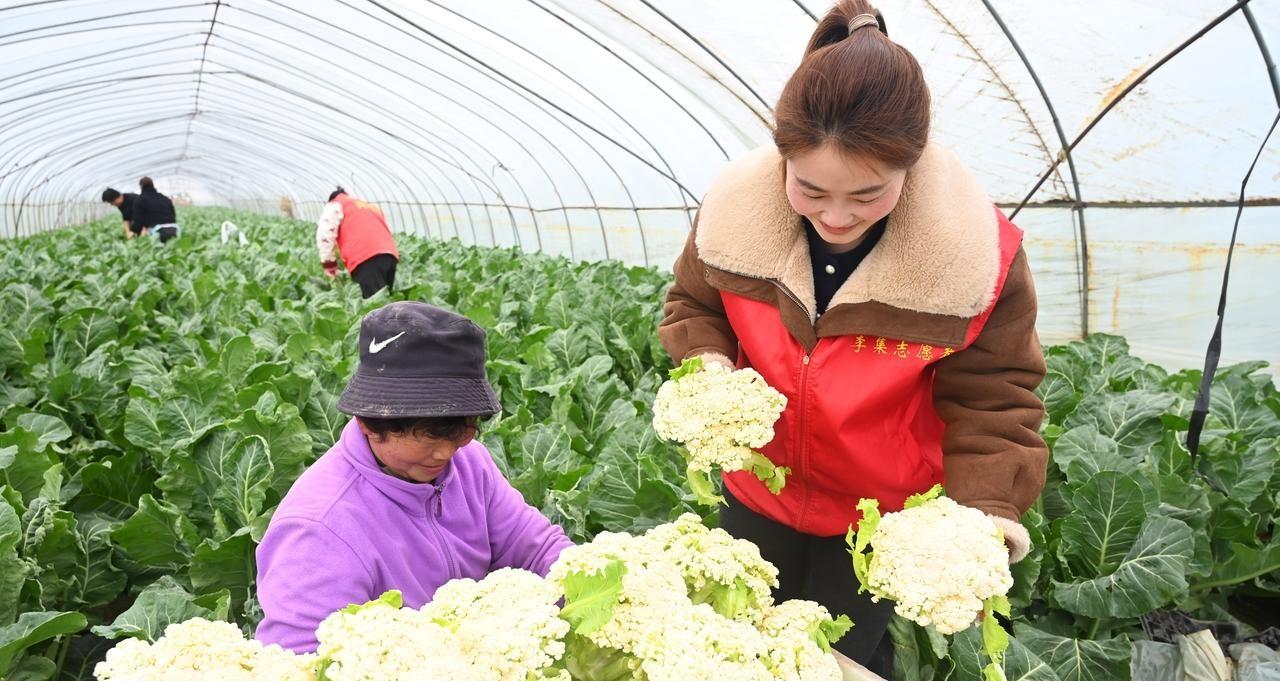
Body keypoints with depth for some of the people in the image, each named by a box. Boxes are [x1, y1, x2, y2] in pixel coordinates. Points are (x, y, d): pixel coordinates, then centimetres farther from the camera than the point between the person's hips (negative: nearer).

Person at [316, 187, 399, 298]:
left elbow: (325, 233, 3)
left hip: (366, 257, -6)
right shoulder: (370, 206, 39)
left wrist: (328, 263, 9)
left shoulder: (335, 206, 19)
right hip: (389, 254, 6)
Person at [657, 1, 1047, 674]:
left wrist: (986, 506, -28)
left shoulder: (979, 253, -26)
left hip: (883, 519, -2)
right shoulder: (734, 208, -20)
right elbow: (693, 306, 0)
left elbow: (992, 398, -14)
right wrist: (709, 368, -19)